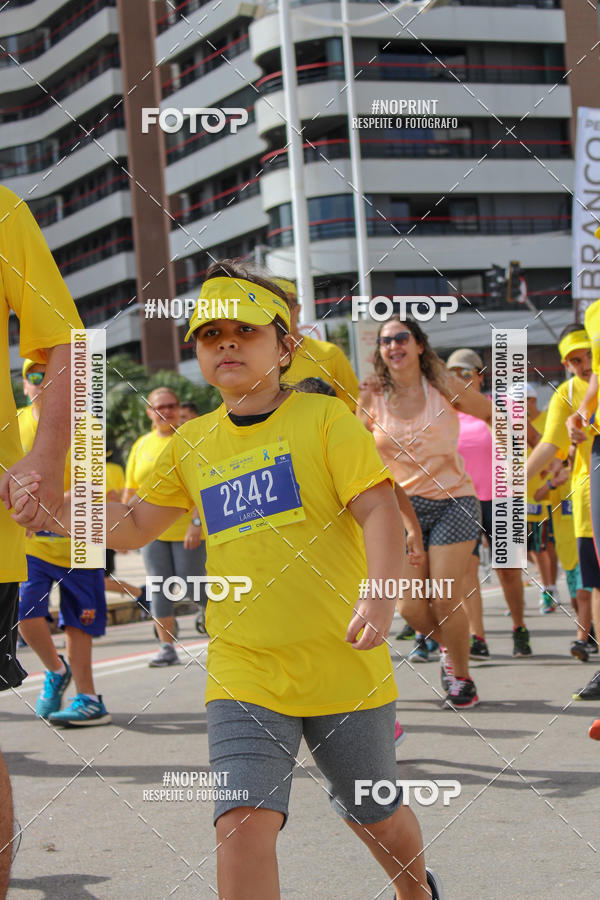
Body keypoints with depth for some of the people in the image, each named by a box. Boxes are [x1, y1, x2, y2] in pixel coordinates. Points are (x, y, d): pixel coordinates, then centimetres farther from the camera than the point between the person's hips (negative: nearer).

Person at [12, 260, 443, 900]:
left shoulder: (324, 418, -4)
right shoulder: (192, 443, 9)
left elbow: (378, 510, -11)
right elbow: (135, 525, 16)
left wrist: (381, 595, -28)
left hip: (343, 662, -2)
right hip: (243, 672, 2)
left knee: (376, 817, 17)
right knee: (244, 822, -17)